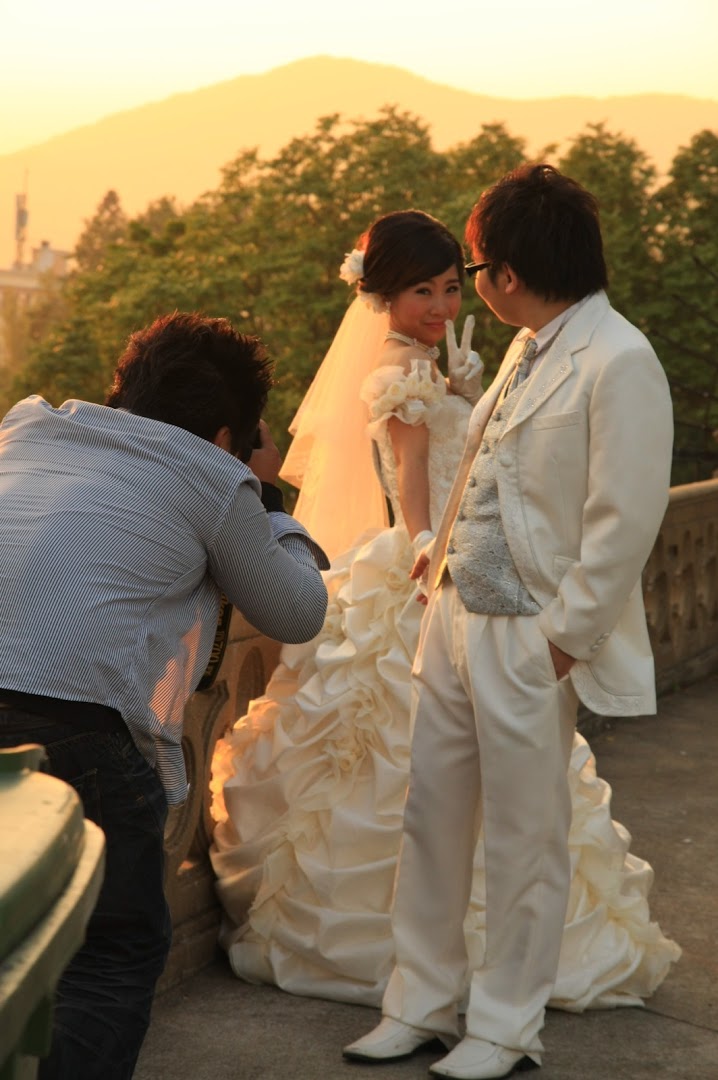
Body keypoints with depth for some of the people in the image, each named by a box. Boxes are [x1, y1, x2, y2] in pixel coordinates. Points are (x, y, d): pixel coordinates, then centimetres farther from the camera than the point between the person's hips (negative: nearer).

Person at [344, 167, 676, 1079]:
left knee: (523, 841, 5)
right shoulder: (527, 350, 10)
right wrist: (442, 551, 16)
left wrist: (565, 637, -18)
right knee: (430, 817, 14)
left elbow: (625, 521, -20)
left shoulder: (619, 363, -17)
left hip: (530, 639, -8)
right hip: (456, 618, 8)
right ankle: (423, 1004, 27)